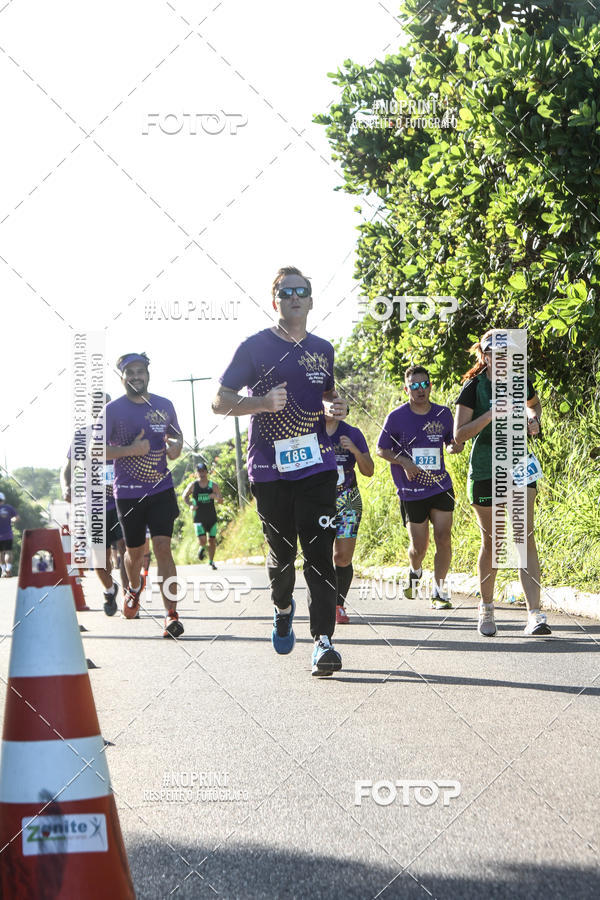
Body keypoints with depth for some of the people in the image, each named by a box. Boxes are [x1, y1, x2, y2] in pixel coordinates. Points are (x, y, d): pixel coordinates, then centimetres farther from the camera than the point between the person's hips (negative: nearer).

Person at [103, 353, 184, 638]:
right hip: (128, 493, -1)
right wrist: (131, 449, -20)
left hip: (162, 489, 1)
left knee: (162, 546, -12)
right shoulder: (113, 410, -5)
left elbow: (177, 434, 21)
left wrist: (176, 446, -3)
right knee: (135, 550, 11)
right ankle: (135, 587, 46)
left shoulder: (164, 405, 5)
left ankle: (171, 615, -13)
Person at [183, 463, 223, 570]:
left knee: (212, 540, 4)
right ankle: (202, 548, 22)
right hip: (199, 518, -2)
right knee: (202, 540, -14)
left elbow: (221, 501, -1)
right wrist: (190, 505, -5)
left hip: (212, 517, 2)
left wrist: (216, 497, -24)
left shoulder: (213, 485, 0)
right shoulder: (193, 485, -1)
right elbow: (185, 496, 14)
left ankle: (211, 561, 22)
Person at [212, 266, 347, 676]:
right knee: (281, 554, 7)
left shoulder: (323, 349, 14)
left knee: (320, 553, -10)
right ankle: (283, 608, 39)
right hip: (270, 469, -2)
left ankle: (324, 641, -13)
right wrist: (264, 402, -17)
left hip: (317, 467, 2)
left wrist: (336, 407, 6)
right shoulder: (255, 346, 0)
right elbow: (220, 403, 0)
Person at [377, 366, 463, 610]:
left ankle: (439, 590, 3)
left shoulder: (443, 414, 2)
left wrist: (456, 447, -7)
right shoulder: (396, 417, -5)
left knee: (444, 539, -10)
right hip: (411, 492, -2)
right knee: (419, 545, 1)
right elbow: (381, 449, 3)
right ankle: (415, 572, 37)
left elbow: (452, 442, 17)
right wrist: (404, 461, -14)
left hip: (441, 487, 2)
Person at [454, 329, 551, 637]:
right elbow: (459, 434, -12)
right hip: (484, 470, -2)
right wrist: (491, 414, -23)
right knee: (490, 541, 6)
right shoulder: (473, 388, -7)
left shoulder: (520, 383, 3)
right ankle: (486, 608, 26)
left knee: (525, 538, -10)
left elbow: (535, 404, 26)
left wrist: (534, 420, 4)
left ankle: (535, 614, -16)